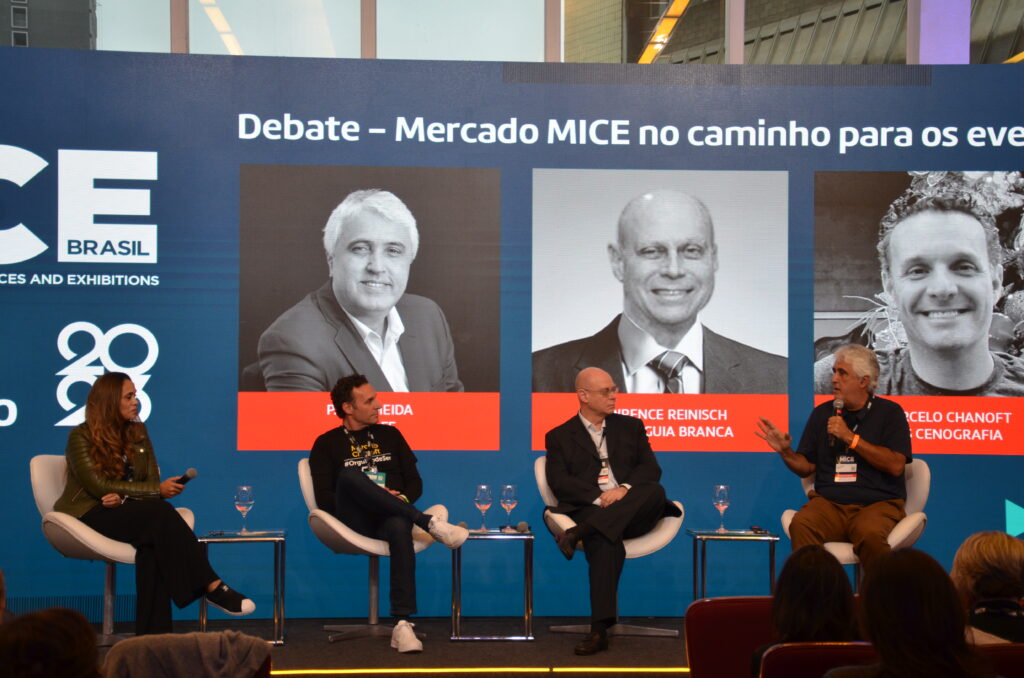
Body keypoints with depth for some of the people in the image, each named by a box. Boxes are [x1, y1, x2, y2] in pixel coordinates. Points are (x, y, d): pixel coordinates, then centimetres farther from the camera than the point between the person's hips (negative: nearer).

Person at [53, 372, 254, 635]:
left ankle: (153, 634, -37)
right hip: (90, 515, -5)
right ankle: (212, 586, -33)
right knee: (160, 512, -32)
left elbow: (152, 480, 7)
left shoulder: (138, 432, 13)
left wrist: (123, 497, -16)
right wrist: (157, 491, -19)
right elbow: (100, 486, -14)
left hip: (125, 513, 5)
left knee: (152, 545, -33)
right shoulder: (81, 437, -4)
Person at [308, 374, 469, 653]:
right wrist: (362, 498, -13)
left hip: (391, 518, 1)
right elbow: (324, 498, 2)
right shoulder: (327, 444, 12)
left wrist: (403, 498, -5)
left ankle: (402, 624, -48)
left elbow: (415, 481, 17)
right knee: (349, 475, -33)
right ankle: (430, 523, -35)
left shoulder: (390, 435, 20)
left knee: (400, 526, -38)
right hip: (355, 522, -1)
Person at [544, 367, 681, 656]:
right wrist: (599, 498, -16)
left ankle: (579, 533, -41)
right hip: (589, 510, -3)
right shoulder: (559, 437, 14)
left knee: (655, 491, -32)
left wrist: (624, 488, -13)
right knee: (606, 543, -38)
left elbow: (651, 468, 8)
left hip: (632, 511, 3)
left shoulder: (631, 426, 21)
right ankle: (600, 629, -44)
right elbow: (560, 483, -1)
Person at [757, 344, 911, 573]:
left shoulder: (889, 412, 6)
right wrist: (785, 452, -3)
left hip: (877, 503, -3)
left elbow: (896, 465, -8)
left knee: (868, 533, -37)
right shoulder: (822, 413, 17)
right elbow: (807, 467, 18)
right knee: (801, 525, -31)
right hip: (829, 502, 3)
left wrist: (850, 438, -12)